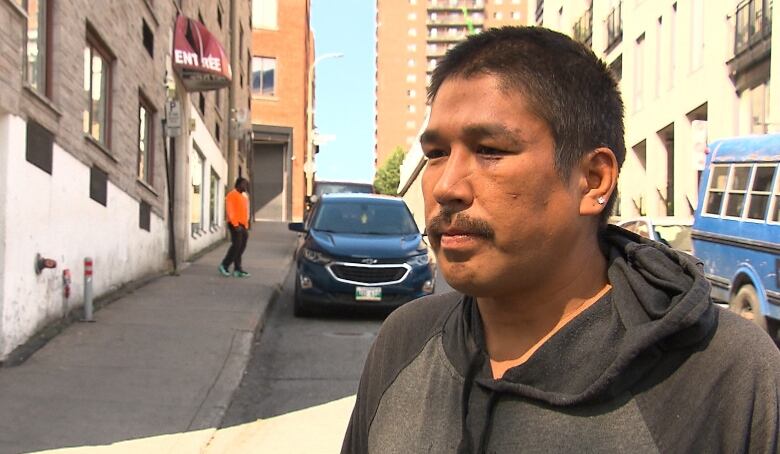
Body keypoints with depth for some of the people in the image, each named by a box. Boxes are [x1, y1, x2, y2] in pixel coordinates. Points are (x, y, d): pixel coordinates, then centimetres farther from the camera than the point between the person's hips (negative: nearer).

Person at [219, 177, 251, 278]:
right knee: (236, 245, -13)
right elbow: (230, 211, -13)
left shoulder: (244, 198, 22)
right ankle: (224, 265, -4)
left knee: (242, 247, 2)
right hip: (235, 225, -8)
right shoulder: (232, 195, -5)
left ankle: (237, 269, 3)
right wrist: (235, 224, -20)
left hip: (243, 226, 8)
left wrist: (246, 228, 19)